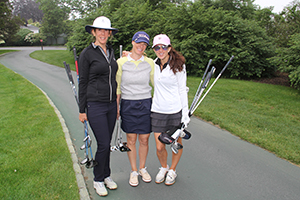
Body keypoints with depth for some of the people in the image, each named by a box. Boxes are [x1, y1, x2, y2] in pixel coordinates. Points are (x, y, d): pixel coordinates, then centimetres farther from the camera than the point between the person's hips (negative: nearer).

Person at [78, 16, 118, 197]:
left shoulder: (111, 51, 11)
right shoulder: (87, 53, -7)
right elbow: (83, 82, -5)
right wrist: (82, 109, -5)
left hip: (111, 104, 6)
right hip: (95, 105, -5)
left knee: (107, 143, 15)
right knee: (103, 144, -2)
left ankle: (106, 175, 32)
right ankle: (98, 180, 21)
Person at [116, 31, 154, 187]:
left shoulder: (149, 62, 2)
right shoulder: (121, 62, -2)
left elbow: (155, 82, 12)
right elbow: (118, 87, 2)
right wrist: (116, 106, 1)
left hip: (145, 104, 1)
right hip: (128, 105, -1)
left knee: (144, 140, 9)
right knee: (131, 139, 8)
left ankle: (142, 168, 31)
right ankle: (134, 171, 27)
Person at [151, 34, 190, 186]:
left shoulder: (178, 66, -5)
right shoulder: (153, 64, 5)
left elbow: (182, 91, -4)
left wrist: (185, 114, -8)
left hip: (175, 110, -2)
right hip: (157, 111, 3)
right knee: (159, 147, 4)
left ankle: (172, 170, 36)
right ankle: (163, 168, 35)